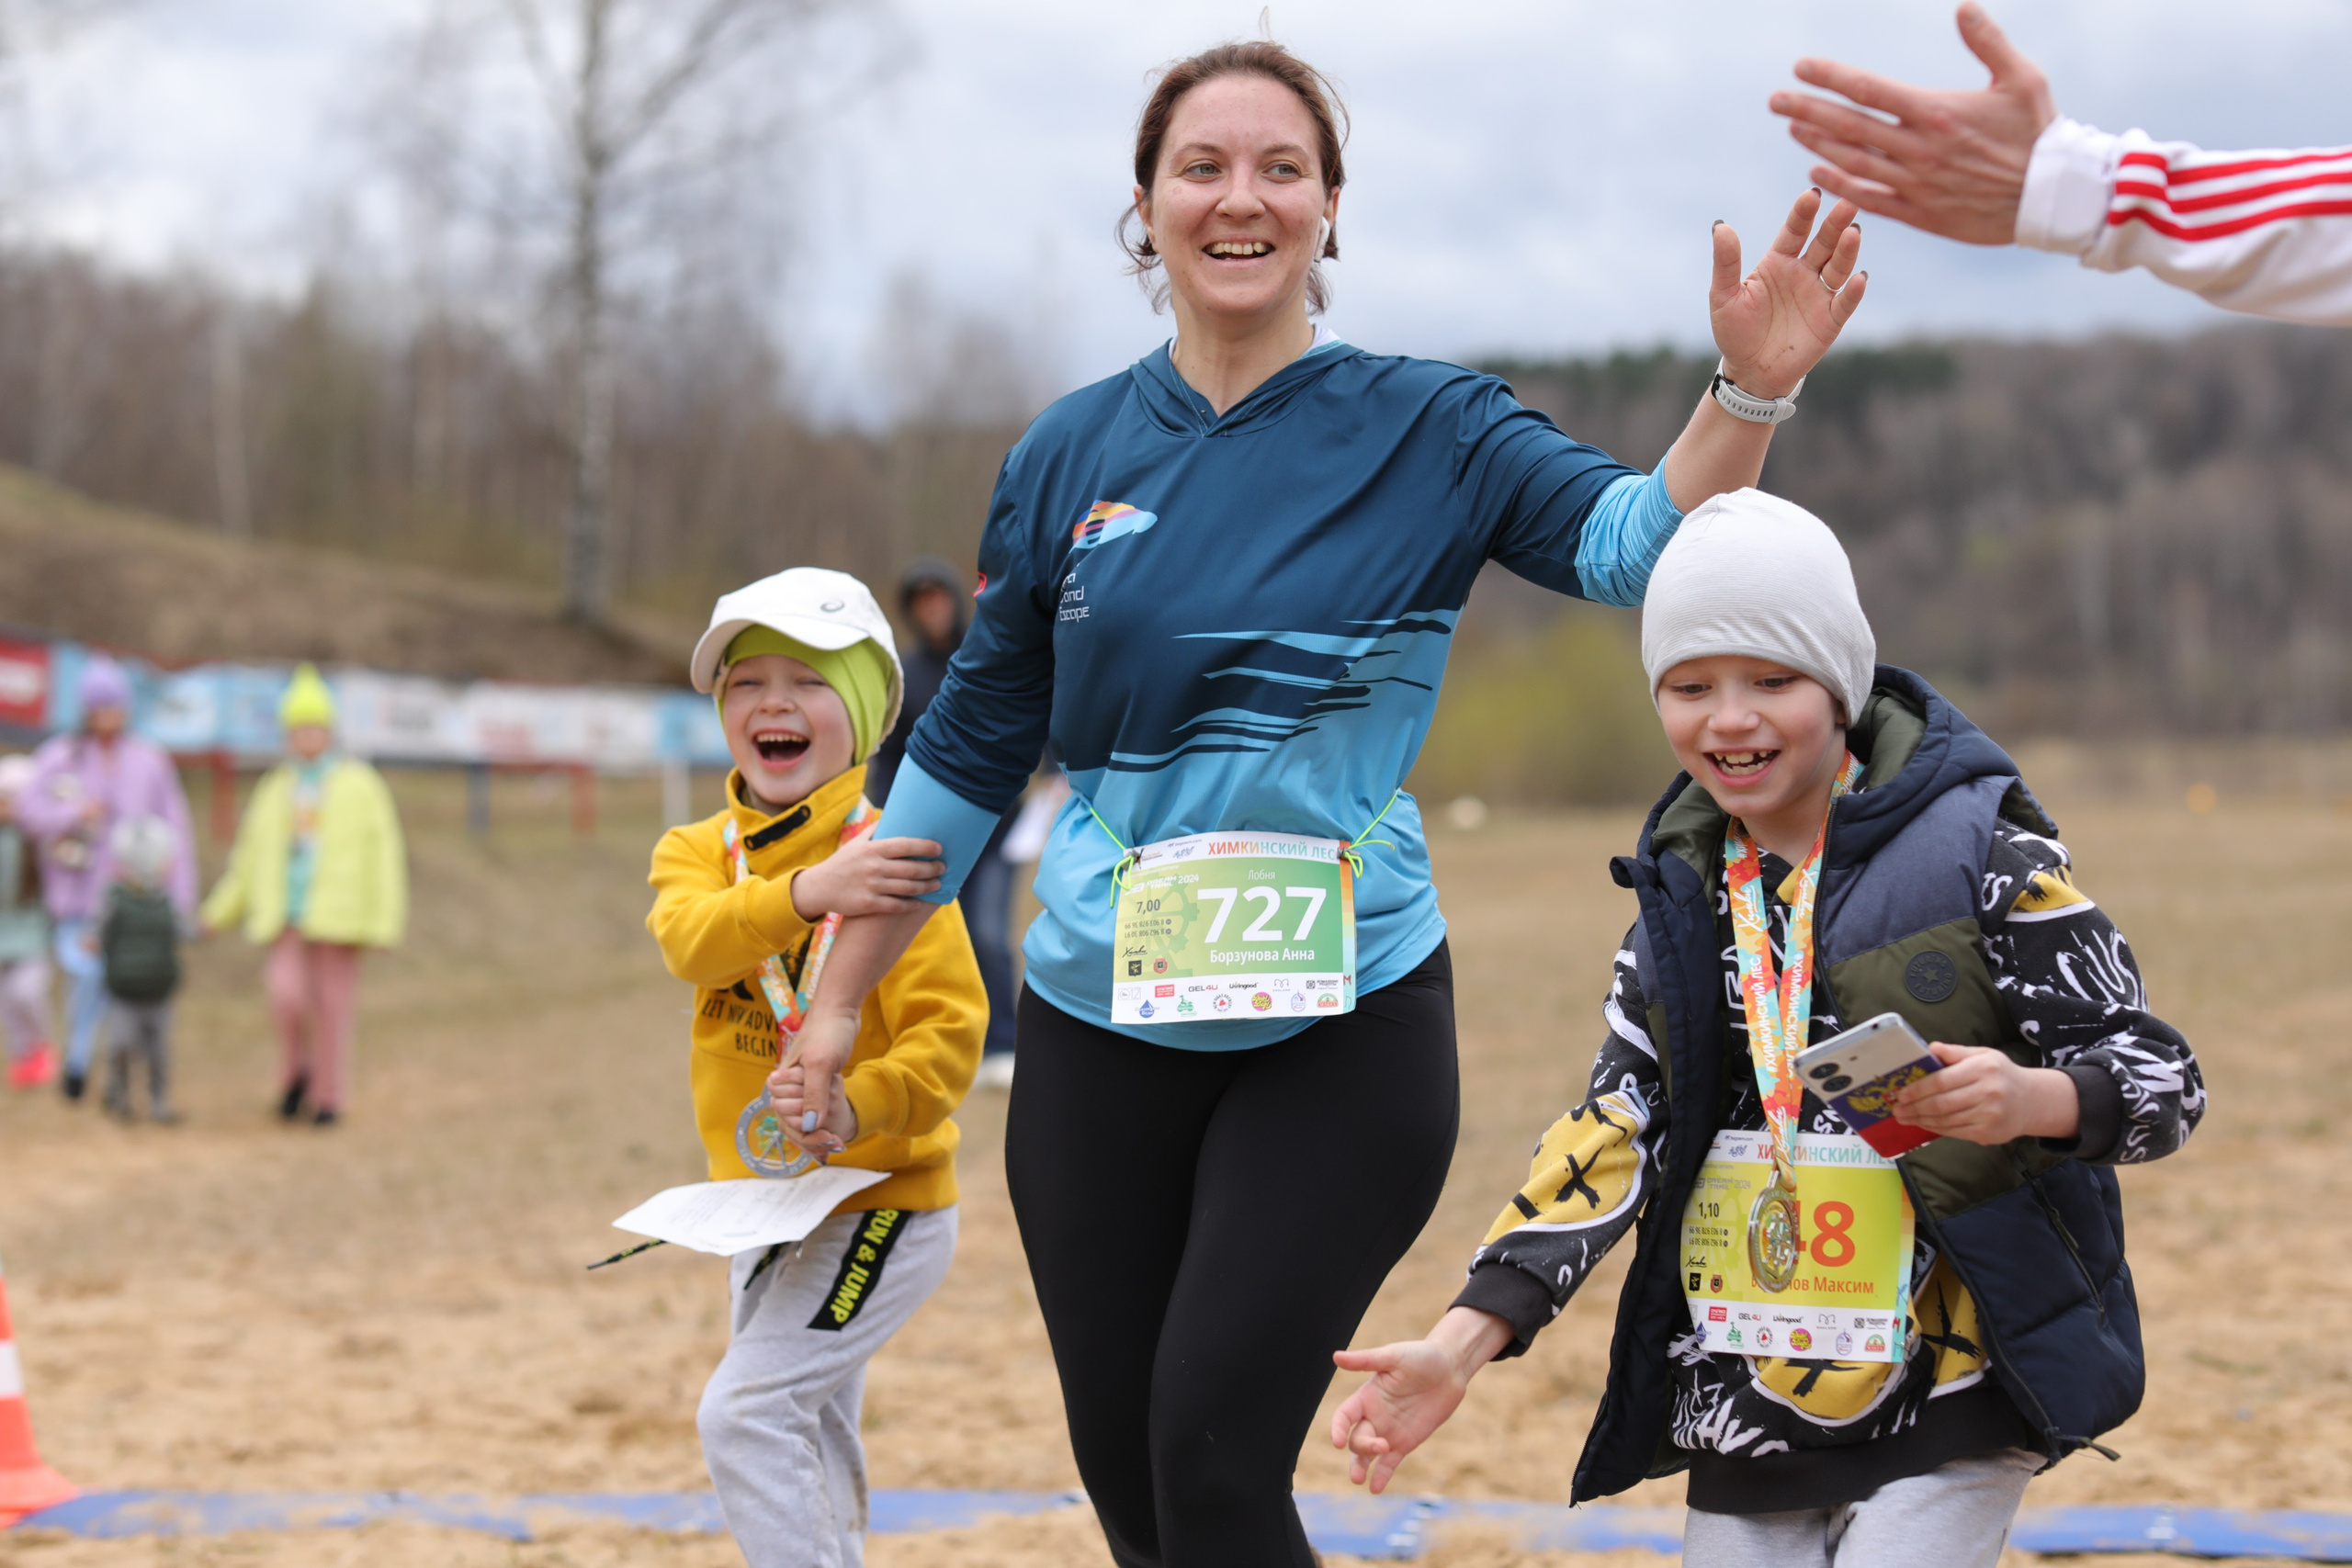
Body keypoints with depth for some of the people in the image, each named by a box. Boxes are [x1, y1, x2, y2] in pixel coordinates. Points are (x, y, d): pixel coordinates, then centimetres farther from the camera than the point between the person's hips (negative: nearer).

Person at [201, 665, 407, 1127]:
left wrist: (384, 921, -8)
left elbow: (383, 854, -2)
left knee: (332, 1005, 1)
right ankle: (296, 1069, 9)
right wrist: (221, 911, 20)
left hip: (337, 915, -2)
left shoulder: (359, 785, 1)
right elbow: (249, 854, 20)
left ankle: (328, 1097, 13)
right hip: (285, 914, 2)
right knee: (285, 992, -16)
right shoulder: (275, 789, 12)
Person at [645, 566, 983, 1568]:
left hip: (877, 1201, -6)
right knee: (810, 1442, 20)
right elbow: (691, 939, -24)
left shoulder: (890, 861, -15)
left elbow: (949, 1034, -21)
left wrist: (856, 1109, -40)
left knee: (744, 1412, -18)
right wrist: (806, 892, -43)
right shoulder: (697, 851, 0)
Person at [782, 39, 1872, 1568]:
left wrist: (1751, 391, -38)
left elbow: (1639, 540, -19)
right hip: (1100, 1025, 4)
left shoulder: (1429, 429, -2)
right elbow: (973, 746, 13)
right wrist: (841, 997, 13)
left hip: (1341, 1028, -3)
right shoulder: (1073, 454, 6)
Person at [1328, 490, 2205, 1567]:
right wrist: (1458, 1347, -8)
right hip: (1746, 1411, 5)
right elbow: (1614, 1133, 4)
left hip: (1948, 1404, -5)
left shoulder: (1975, 853, -6)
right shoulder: (1684, 895, 9)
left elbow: (2163, 1079, -5)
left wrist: (2030, 1097, -28)